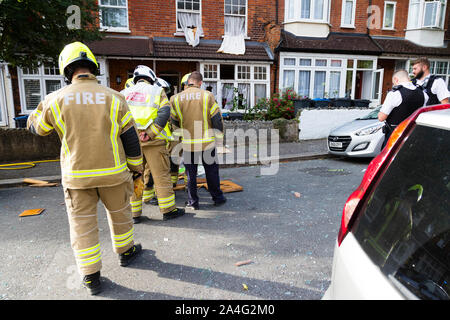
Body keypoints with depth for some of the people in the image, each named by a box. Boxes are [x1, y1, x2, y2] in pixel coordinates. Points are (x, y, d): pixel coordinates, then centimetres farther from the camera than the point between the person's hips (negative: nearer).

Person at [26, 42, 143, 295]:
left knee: (83, 224, 12)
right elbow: (130, 138, -2)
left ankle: (91, 276, 21)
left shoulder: (56, 99, -5)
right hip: (112, 173, 0)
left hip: (77, 176, 0)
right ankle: (125, 251, 40)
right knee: (119, 213, 21)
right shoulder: (113, 97, -5)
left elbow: (36, 126, 15)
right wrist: (136, 168, 9)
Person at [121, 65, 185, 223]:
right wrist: (150, 133, -14)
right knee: (161, 176, 5)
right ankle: (168, 210, 13)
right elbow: (164, 113, -10)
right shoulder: (157, 91, 6)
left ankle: (134, 213, 18)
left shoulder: (124, 93, 17)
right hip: (153, 141, -3)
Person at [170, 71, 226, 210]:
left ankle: (193, 202, 19)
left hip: (188, 142, 1)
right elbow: (217, 118, -4)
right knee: (211, 171, 14)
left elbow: (174, 122, 7)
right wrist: (220, 136, 8)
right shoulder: (207, 95, -5)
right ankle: (217, 197, 26)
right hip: (207, 141, -1)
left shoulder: (176, 98, 1)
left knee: (191, 173, 12)